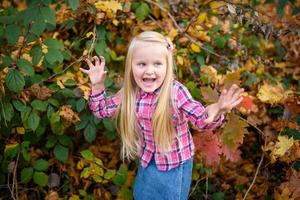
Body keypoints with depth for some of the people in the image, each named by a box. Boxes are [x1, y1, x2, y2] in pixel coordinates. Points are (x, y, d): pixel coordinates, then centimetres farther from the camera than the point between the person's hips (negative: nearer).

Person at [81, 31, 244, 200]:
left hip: (175, 163, -4)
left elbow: (201, 119, -22)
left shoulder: (176, 92, -25)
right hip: (147, 161, 4)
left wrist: (216, 112, -44)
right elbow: (102, 110, 3)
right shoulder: (130, 92, -12)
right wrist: (98, 85, -12)